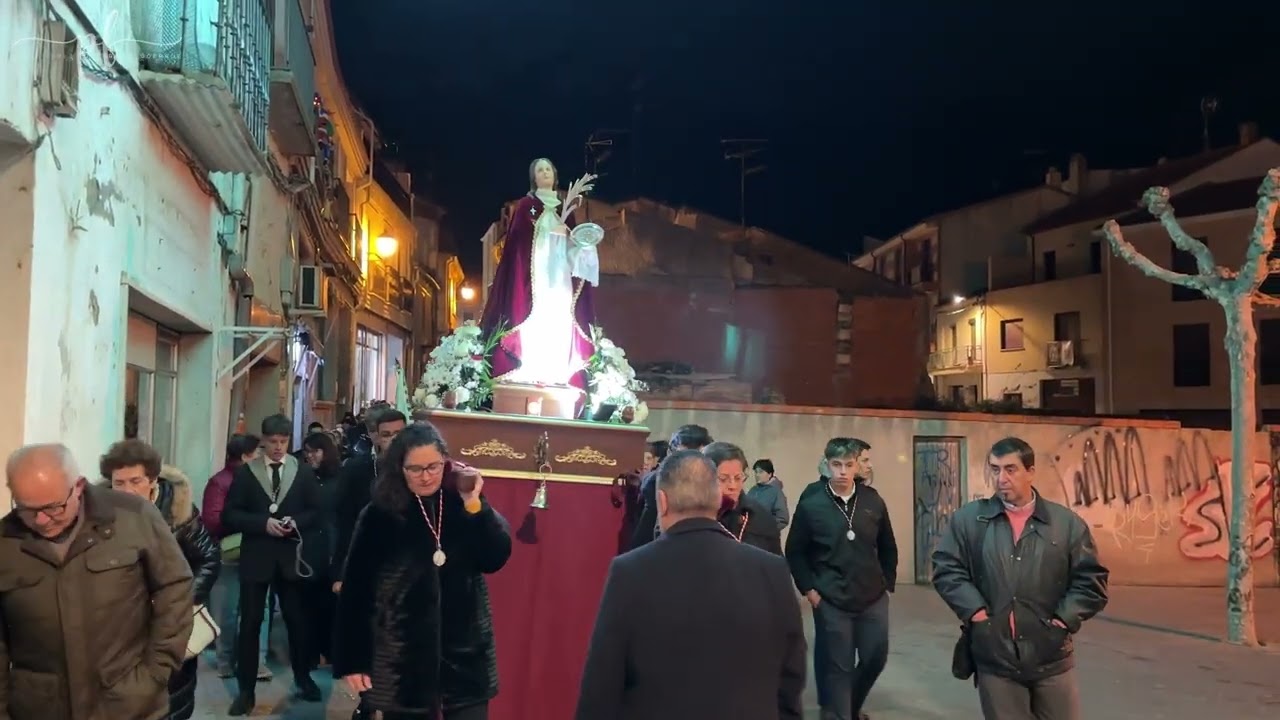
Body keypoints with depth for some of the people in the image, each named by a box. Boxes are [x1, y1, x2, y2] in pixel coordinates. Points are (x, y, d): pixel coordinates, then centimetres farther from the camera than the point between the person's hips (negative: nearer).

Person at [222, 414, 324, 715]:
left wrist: (296, 522, -15)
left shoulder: (303, 472, 4)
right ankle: (246, 690, 12)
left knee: (297, 620, 10)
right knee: (250, 623, 2)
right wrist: (263, 523, -17)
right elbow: (230, 515, -3)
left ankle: (303, 678, 28)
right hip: (255, 557, -1)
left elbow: (316, 512, 4)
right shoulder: (246, 472, 2)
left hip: (290, 557, 1)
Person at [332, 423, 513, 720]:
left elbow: (495, 559, -10)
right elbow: (355, 589, -6)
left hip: (466, 651, 2)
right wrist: (352, 659, -6)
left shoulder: (462, 504, -1)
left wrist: (474, 503, -20)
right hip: (402, 657, -1)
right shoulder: (380, 516, -7)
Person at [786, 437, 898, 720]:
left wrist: (887, 583, 8)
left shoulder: (873, 501, 0)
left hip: (873, 599, 4)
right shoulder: (810, 504, -8)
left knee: (876, 658, 13)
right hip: (830, 601, -3)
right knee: (838, 667, 3)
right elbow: (795, 552, -2)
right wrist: (808, 589, -7)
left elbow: (888, 547, 11)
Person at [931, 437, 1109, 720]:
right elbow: (946, 569, 0)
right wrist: (976, 611, -10)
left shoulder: (1067, 522, 2)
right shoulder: (967, 519, 1)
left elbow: (1091, 579, 4)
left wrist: (1064, 619, -6)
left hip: (1051, 657, 1)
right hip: (994, 657, 0)